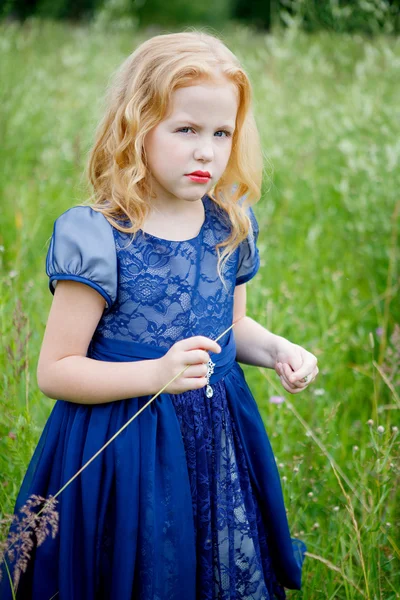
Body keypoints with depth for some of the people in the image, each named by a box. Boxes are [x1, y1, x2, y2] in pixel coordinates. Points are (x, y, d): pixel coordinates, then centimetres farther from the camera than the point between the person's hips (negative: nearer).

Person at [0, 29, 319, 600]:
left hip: (219, 443, 5)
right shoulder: (98, 238, -16)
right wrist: (157, 374, -28)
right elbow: (55, 371, -16)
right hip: (122, 449, -5)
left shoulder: (230, 227, 2)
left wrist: (275, 349, -1)